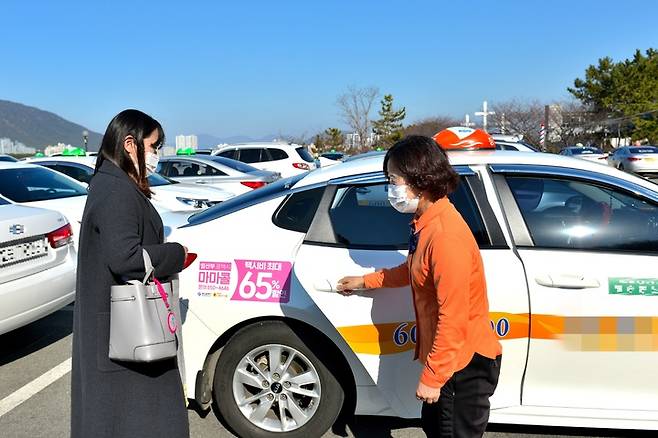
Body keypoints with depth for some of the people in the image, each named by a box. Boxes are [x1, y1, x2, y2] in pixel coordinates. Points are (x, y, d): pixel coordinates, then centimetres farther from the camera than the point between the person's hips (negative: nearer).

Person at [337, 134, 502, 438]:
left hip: (465, 363, -9)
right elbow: (414, 270, 21)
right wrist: (365, 281, 25)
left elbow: (453, 317, -27)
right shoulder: (427, 222, 3)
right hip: (446, 354, 9)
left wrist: (431, 377, -20)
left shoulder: (446, 235, -28)